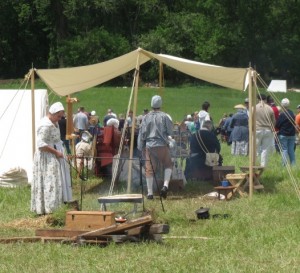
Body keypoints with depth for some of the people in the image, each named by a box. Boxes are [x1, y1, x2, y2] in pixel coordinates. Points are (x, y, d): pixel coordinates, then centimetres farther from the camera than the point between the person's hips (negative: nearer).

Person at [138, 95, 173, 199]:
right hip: (162, 145, -2)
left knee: (150, 169, 5)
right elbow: (170, 132, -2)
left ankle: (150, 192, 4)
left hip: (149, 146, 2)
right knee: (168, 165, 15)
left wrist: (141, 147, 11)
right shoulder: (164, 116, -6)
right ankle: (165, 185, -5)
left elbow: (142, 133, 3)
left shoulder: (146, 117, 0)